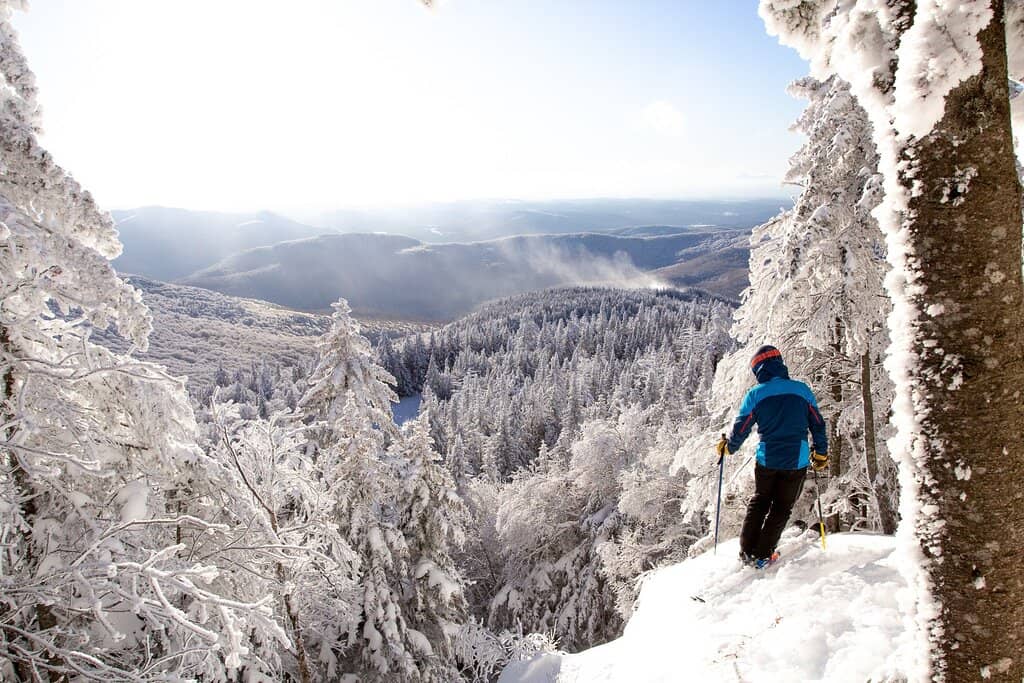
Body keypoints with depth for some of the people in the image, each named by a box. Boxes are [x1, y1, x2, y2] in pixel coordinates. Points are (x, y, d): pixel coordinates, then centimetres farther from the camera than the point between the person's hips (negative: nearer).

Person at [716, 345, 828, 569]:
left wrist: (728, 447, 18)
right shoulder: (802, 390, 0)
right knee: (781, 507, 14)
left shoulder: (755, 394, -5)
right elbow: (818, 424, 5)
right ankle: (762, 555, 15)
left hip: (767, 460, 0)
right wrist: (821, 454, 18)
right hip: (797, 460, 0)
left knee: (759, 502, 20)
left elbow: (740, 429, -1)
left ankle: (747, 551, 19)